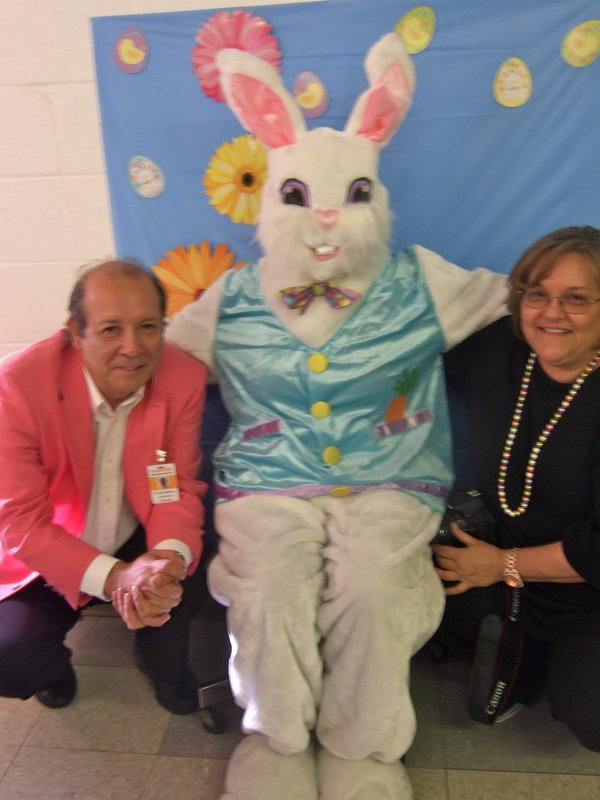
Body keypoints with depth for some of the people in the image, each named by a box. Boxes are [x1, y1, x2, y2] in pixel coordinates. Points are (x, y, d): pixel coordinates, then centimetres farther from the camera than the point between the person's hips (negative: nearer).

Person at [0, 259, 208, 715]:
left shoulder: (184, 378, -16)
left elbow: (181, 488, -11)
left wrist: (169, 557, -33)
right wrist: (112, 577, -36)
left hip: (139, 544, 2)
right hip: (46, 558, -1)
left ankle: (166, 669, 10)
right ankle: (54, 668, 18)